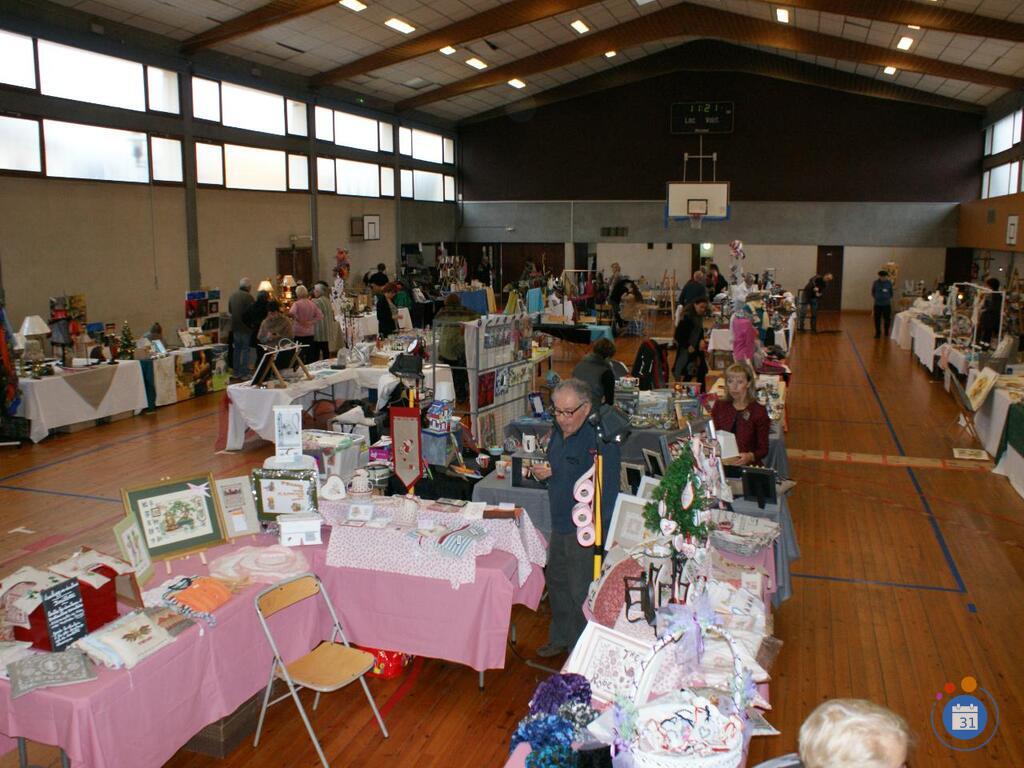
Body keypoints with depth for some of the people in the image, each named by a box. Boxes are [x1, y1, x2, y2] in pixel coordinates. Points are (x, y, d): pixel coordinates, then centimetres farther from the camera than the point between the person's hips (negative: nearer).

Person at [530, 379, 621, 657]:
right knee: (556, 582, 22)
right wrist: (542, 473, -1)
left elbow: (607, 492, -24)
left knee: (581, 593, 4)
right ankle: (560, 638, 42)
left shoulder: (600, 440, -21)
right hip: (560, 524, 9)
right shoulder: (559, 433, 7)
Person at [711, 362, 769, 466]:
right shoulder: (719, 406, 12)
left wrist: (749, 456, -19)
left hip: (748, 466, -1)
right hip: (721, 464, 2)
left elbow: (763, 449, 2)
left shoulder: (759, 411, 3)